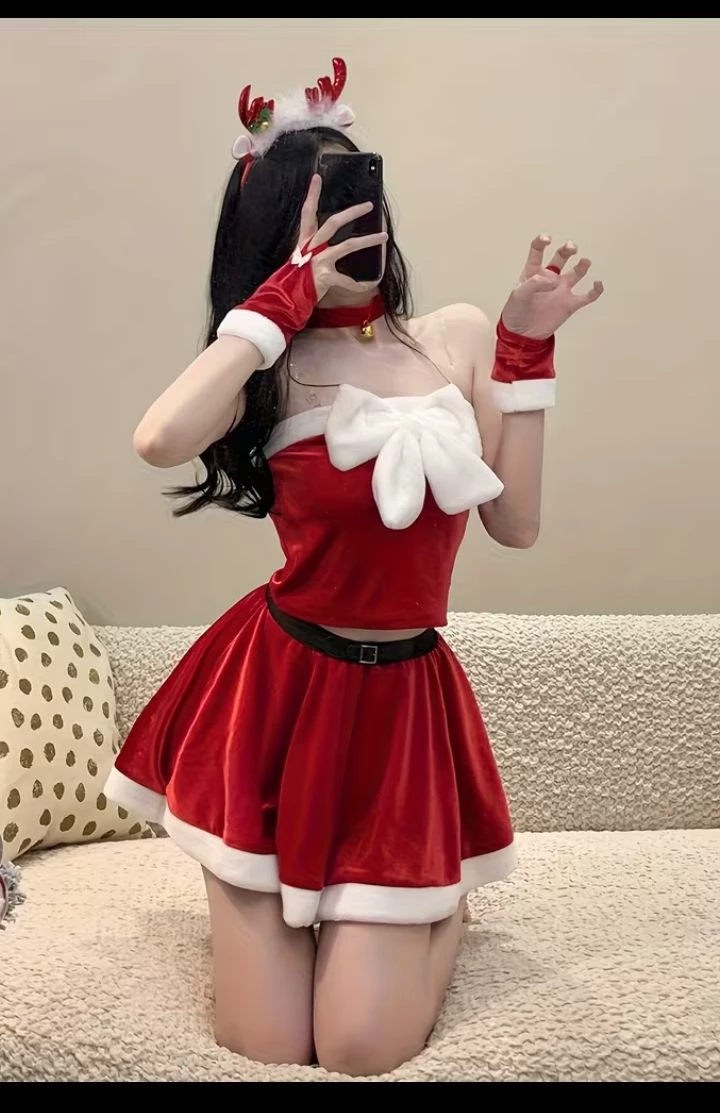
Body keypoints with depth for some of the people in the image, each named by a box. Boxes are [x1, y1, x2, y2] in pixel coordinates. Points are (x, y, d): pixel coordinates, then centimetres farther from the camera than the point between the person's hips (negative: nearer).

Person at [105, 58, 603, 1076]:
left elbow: (516, 523, 0)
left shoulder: (457, 337, 3)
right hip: (277, 690, -1)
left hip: (406, 698, 1)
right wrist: (283, 300, -18)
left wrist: (526, 346, -3)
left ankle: (442, 900, 29)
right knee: (264, 1050, 3)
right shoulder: (274, 366, -4)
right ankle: (286, 909, 35)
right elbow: (161, 440, -27)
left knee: (364, 1052, -1)